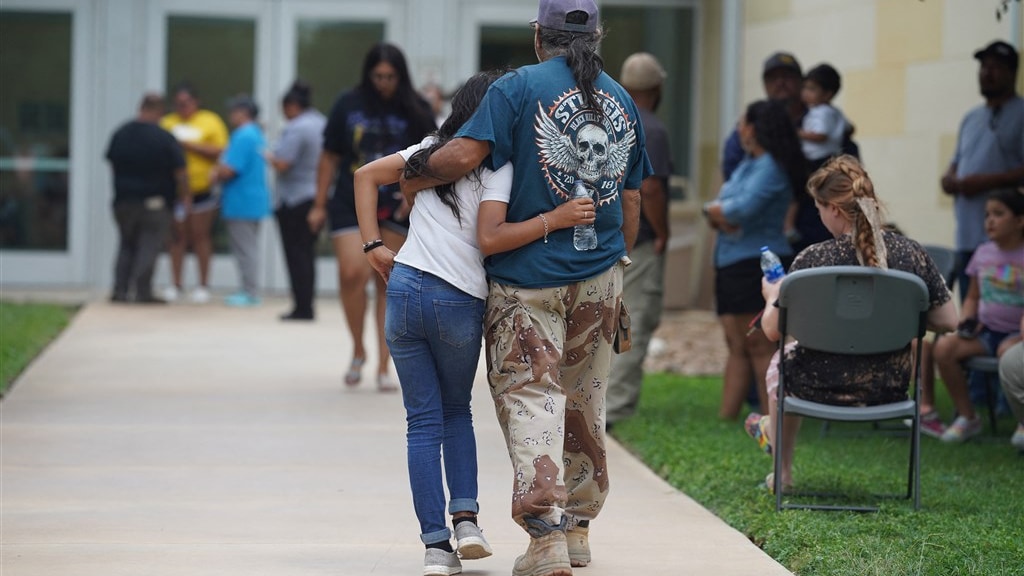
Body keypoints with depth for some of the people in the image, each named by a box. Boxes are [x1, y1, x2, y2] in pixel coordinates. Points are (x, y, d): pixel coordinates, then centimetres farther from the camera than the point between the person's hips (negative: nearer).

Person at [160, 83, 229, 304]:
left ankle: (203, 286, 8)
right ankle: (175, 284, 9)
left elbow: (220, 152, -7)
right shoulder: (168, 123, 12)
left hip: (201, 188, -3)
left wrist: (191, 145, -14)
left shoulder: (210, 122, 2)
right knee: (177, 237, 3)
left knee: (200, 236, 2)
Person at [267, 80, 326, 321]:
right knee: (307, 253, 13)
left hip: (295, 199, -8)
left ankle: (302, 307, -4)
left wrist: (269, 157, -1)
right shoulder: (323, 125, 10)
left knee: (296, 254, -3)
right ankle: (306, 306, 14)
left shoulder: (296, 129, -16)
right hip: (318, 198, 8)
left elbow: (282, 164, -22)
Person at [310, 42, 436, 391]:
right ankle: (358, 350, 7)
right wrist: (320, 205, 8)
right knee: (352, 274, -16)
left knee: (388, 284, 2)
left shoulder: (416, 112, 2)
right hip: (351, 205, 0)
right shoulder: (348, 105, 3)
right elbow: (330, 157, 9)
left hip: (395, 209, 0)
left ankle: (383, 368, 10)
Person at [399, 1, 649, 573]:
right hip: (600, 276, 5)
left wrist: (414, 180, 0)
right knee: (585, 402, 15)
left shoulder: (520, 87, -8)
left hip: (528, 275, -5)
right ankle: (578, 528, 24)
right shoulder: (623, 101, 9)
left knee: (530, 397, -4)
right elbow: (632, 205, 14)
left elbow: (464, 155, -19)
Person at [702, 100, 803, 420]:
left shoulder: (771, 167, -11)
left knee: (758, 346, -9)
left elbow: (744, 208, -23)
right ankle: (726, 416, 11)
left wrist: (714, 210, -4)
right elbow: (720, 208, 14)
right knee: (736, 346, 9)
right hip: (731, 263, 9)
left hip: (757, 264, -9)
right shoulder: (747, 163, 18)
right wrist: (720, 215, -9)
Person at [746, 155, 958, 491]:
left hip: (825, 388, -4)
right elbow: (948, 321, -4)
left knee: (782, 361, 34)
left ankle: (782, 474, 47)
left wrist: (772, 296, 12)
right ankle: (772, 429, 62)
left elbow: (772, 330, -10)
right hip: (891, 388, 4)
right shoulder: (911, 253, -11)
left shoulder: (813, 260, -19)